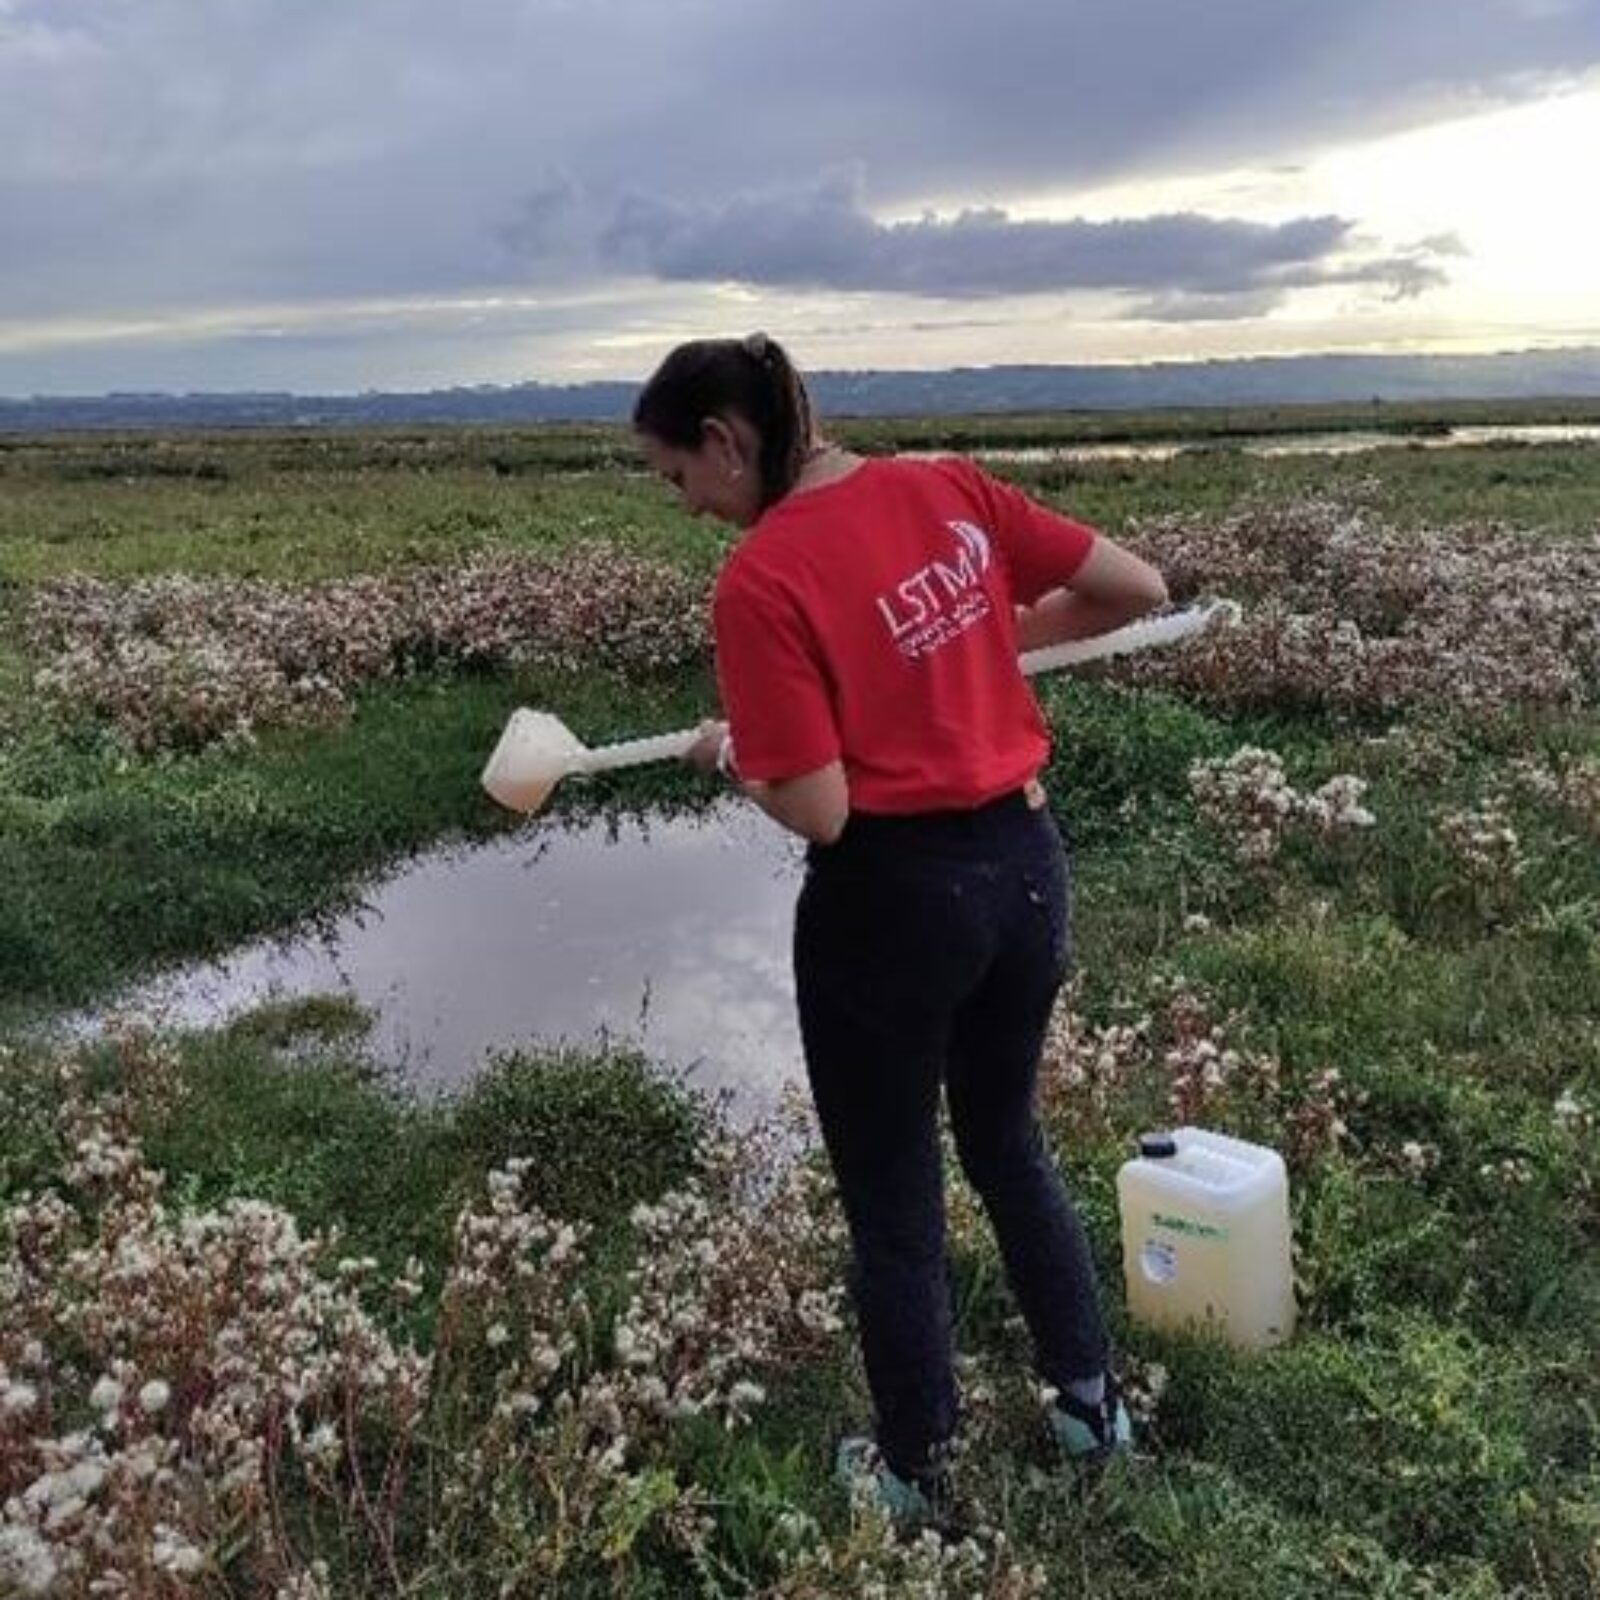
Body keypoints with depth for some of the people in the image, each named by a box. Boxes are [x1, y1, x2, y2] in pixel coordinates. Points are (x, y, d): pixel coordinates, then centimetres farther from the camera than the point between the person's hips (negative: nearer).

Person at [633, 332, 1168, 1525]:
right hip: (1027, 863, 7)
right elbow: (1141, 591, 4)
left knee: (893, 1207, 15)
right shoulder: (949, 487, 0)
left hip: (893, 899, -6)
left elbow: (820, 812, -20)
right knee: (1009, 1146, 28)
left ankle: (917, 1474, 35)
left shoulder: (760, 580, -18)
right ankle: (1091, 1401, 43)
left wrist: (732, 752, 0)